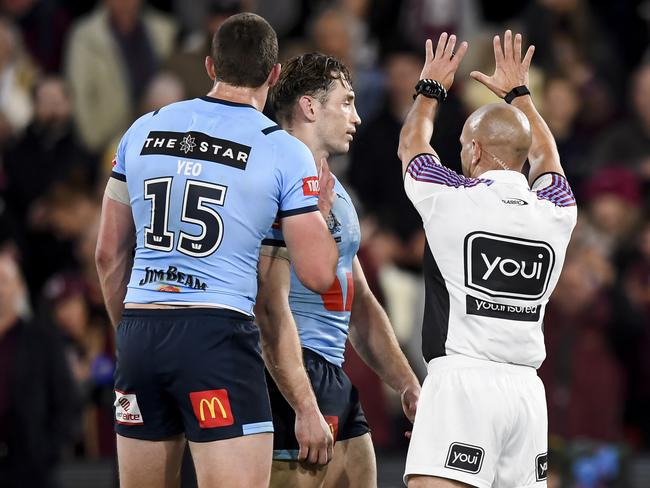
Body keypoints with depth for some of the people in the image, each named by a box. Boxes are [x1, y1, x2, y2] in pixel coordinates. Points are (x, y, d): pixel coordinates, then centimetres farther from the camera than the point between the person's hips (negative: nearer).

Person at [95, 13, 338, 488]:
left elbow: (109, 255, 16)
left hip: (140, 332, 5)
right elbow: (318, 274, -3)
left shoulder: (143, 130, 11)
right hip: (218, 336, -5)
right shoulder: (285, 151, -2)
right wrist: (324, 211, 16)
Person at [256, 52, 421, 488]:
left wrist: (407, 386, 18)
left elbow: (361, 305, 26)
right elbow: (271, 307, -20)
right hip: (292, 378, -10)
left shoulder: (336, 194, 20)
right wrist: (305, 407, -25)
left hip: (335, 381, 10)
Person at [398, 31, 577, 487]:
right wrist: (518, 93, 47)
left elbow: (411, 146, 20)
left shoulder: (454, 198, -2)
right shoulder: (557, 212, 10)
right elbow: (545, 157, 33)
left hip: (463, 380, -5)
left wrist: (431, 89, 37)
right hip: (527, 387, 5)